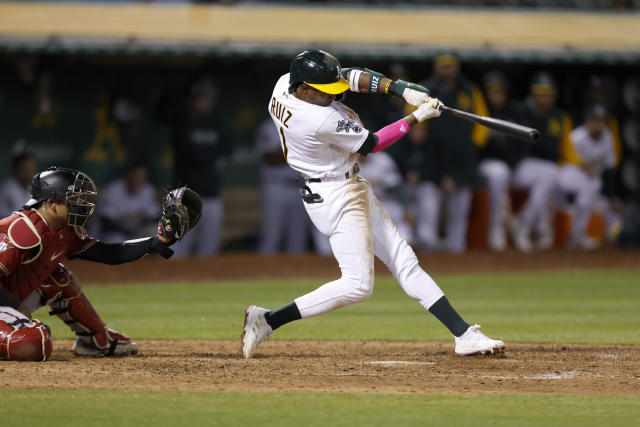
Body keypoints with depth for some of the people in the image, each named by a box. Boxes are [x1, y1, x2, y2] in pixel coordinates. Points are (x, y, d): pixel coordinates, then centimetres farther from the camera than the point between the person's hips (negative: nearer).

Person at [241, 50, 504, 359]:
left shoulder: (283, 85, -6)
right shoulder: (322, 121, -30)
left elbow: (348, 76, 3)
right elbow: (372, 144, -15)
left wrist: (400, 89, -7)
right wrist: (415, 118, -7)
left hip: (352, 189, 11)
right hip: (336, 198, -11)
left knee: (405, 263, 9)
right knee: (357, 285, -9)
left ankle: (464, 334, 10)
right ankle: (267, 320, -4)